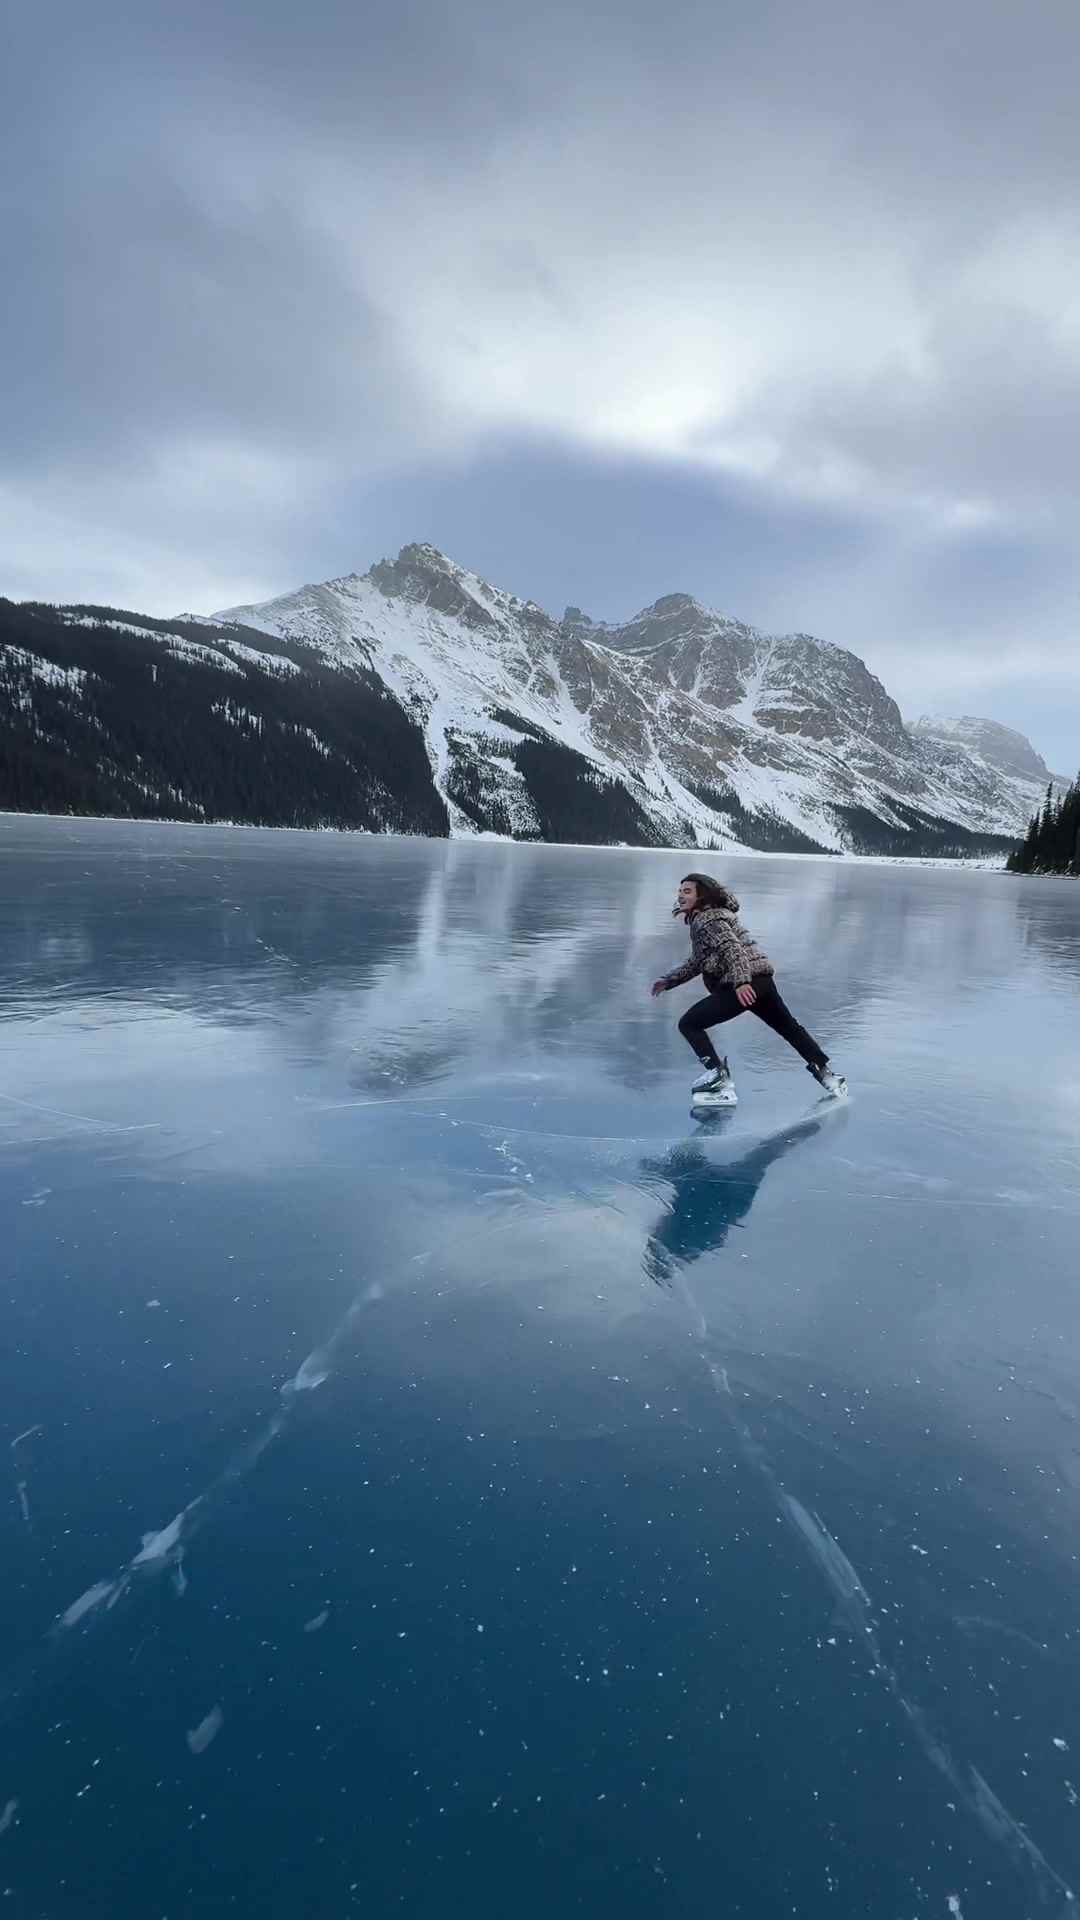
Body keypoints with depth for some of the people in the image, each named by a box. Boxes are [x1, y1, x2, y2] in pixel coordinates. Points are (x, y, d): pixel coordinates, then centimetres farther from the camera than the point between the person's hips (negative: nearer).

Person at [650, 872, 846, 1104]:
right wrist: (668, 980, 25)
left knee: (688, 1024, -5)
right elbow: (697, 961, 29)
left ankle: (717, 1074, -10)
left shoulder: (707, 918, -7)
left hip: (744, 985, -10)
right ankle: (826, 1073, 33)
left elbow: (732, 947, -22)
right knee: (790, 1028, 24)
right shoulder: (702, 918, 23)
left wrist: (741, 981, -34)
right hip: (761, 980, 11)